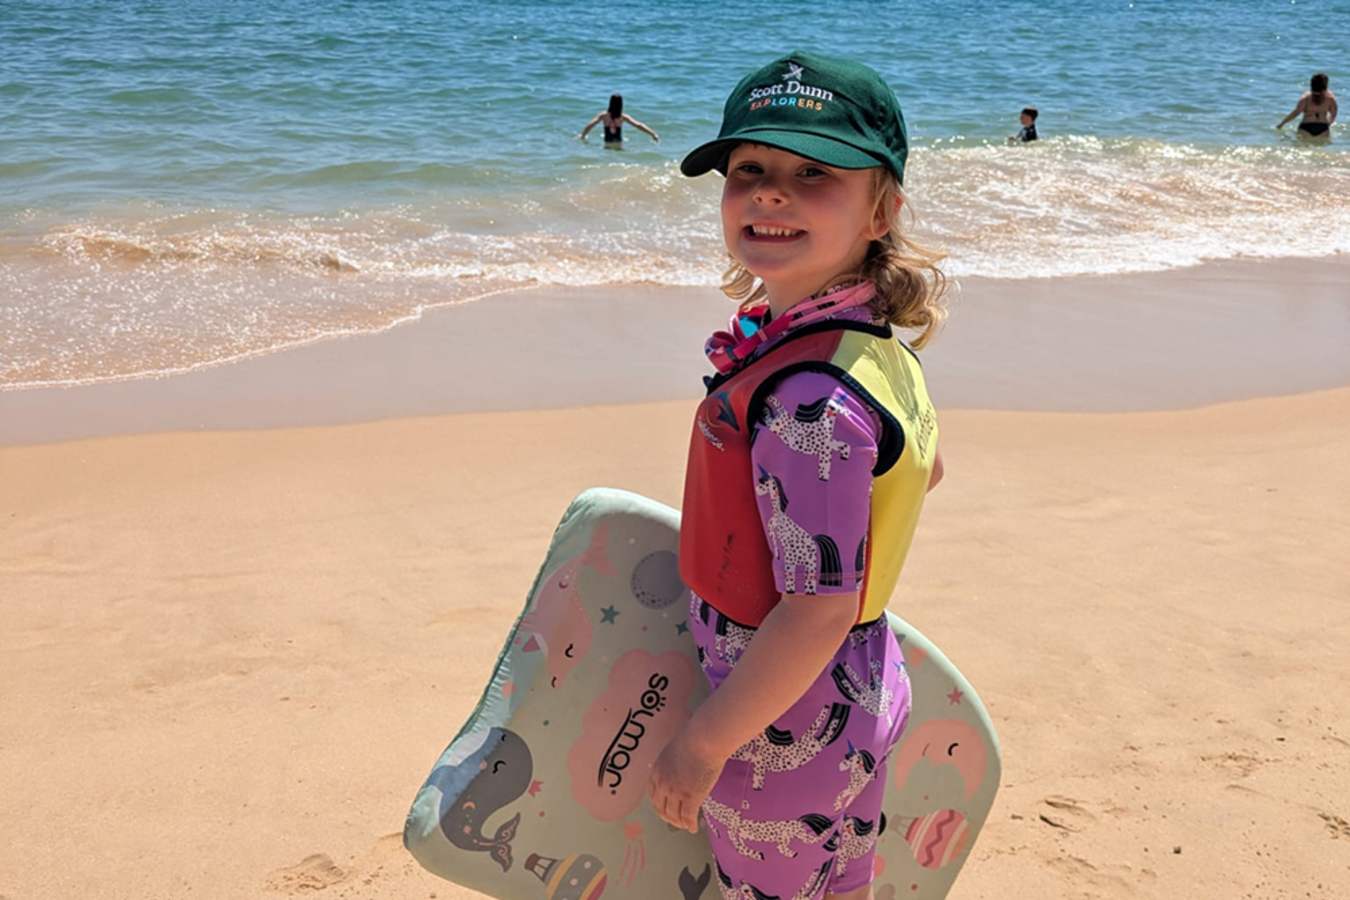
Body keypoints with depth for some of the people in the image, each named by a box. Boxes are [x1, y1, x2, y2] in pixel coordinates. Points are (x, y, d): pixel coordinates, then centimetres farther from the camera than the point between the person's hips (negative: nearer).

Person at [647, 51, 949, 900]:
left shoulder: (808, 400, -32)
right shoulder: (875, 341, -2)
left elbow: (818, 612, -30)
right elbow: (924, 466, 15)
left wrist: (701, 743, -20)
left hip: (784, 733, -8)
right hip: (862, 703, 8)